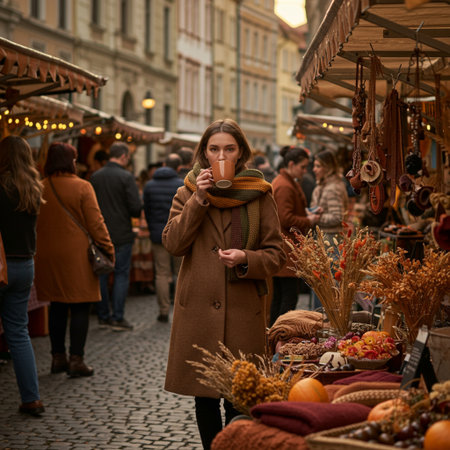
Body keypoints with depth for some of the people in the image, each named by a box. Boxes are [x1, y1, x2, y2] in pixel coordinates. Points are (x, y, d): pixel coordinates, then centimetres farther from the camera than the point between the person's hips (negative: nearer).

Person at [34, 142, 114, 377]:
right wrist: (108, 249, -1)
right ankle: (76, 360, -1)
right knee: (80, 307, 1)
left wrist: (36, 252, 19)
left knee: (57, 306, 14)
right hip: (77, 256, -4)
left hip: (47, 257, 4)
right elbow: (95, 223, -9)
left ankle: (58, 357, 19)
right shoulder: (82, 187, -9)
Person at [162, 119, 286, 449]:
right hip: (198, 308, 2)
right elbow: (172, 243, -5)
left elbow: (276, 254, 4)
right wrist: (199, 199, -12)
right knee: (204, 397, 10)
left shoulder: (260, 194, 4)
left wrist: (247, 259, -16)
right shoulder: (188, 192, 9)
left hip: (244, 310, -1)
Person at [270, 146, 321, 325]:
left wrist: (305, 212, 12)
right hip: (285, 248, -11)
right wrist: (308, 221, -9)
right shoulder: (284, 187, -16)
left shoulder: (289, 182, 18)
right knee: (290, 294, -10)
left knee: (278, 294, 13)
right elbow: (286, 219, -21)